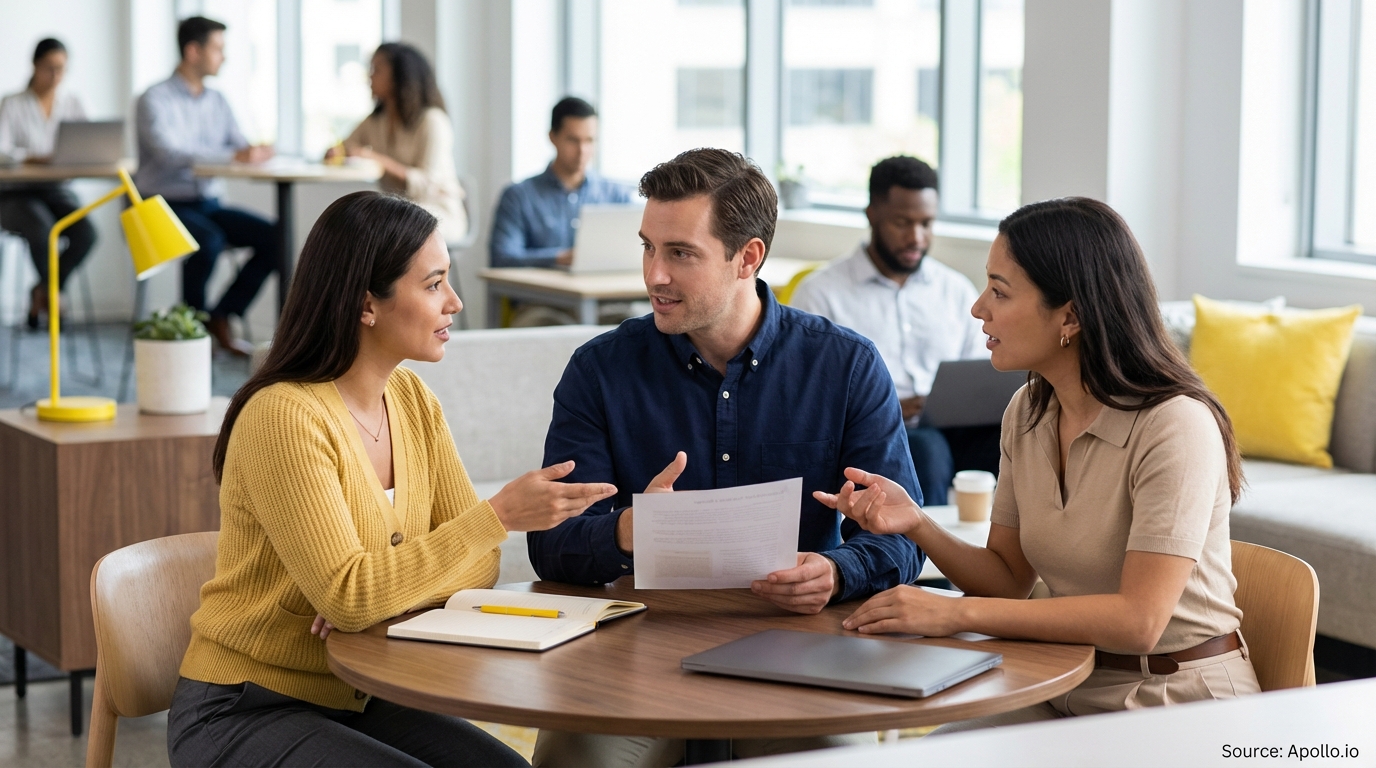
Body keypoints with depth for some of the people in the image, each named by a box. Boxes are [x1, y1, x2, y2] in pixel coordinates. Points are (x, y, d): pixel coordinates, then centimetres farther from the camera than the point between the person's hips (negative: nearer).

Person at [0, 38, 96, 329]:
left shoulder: (71, 103, 9)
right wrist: (35, 157, -33)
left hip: (58, 189, 3)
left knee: (85, 233, -28)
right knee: (43, 231, -36)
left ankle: (42, 294, -5)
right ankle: (52, 294, -7)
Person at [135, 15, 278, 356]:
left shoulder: (217, 101, 14)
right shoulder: (155, 99, -9)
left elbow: (239, 146, 8)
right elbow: (170, 152, -26)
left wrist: (255, 151, -18)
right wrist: (234, 155, -36)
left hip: (209, 204, 7)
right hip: (168, 206, -7)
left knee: (273, 238, -14)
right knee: (209, 240, -35)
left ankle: (220, 318, -3)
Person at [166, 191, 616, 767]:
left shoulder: (411, 400, 4)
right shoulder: (284, 416, -21)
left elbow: (478, 564, 3)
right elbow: (348, 596, -26)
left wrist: (376, 593, -17)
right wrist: (500, 516, -26)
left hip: (352, 701, 7)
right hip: (241, 715, -6)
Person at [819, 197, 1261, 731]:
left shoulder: (1173, 424, -21)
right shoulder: (1028, 412, 3)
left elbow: (1138, 620, -27)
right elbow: (1009, 578, 7)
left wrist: (958, 613, -26)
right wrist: (915, 524, -12)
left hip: (1178, 706, -6)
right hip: (1071, 690, 6)